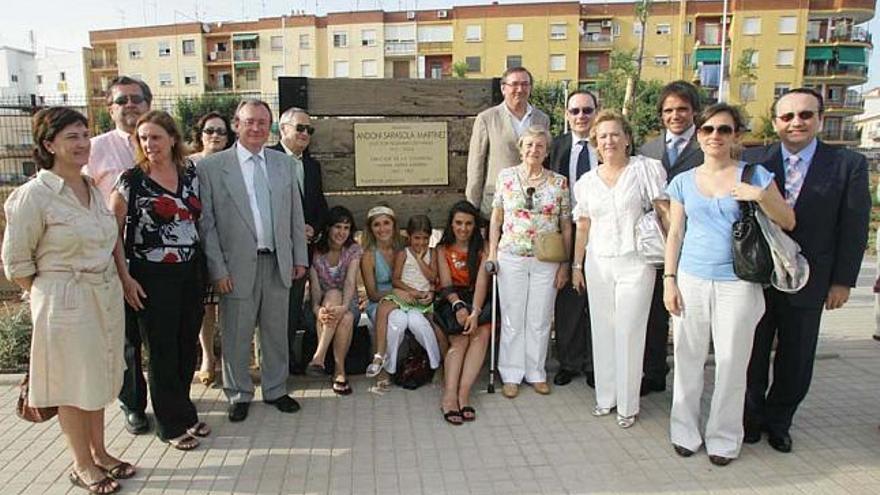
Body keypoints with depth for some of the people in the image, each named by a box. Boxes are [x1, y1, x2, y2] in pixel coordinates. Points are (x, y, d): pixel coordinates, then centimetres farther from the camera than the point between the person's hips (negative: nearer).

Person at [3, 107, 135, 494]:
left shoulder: (95, 189, 6)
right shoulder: (34, 194, -13)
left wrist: (120, 281, 8)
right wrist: (45, 298, -3)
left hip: (106, 297, 6)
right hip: (65, 302, -6)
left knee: (97, 377, 17)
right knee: (72, 383, 8)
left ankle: (99, 452, 33)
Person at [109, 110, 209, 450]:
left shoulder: (190, 172, 5)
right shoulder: (131, 179, -7)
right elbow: (113, 231, -5)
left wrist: (206, 264, 8)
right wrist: (125, 278, -10)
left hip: (190, 272, 4)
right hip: (152, 278, -4)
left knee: (187, 346, 13)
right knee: (162, 351, 7)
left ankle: (183, 411, 33)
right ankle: (173, 424, 22)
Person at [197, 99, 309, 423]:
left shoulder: (283, 163, 8)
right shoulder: (211, 167, -3)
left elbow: (296, 214, 10)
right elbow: (206, 223, -5)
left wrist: (300, 257, 7)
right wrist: (218, 270, -9)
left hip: (278, 263, 3)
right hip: (238, 266, -3)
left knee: (276, 332, 14)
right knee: (236, 335, 8)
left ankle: (276, 390, 31)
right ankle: (239, 395, 28)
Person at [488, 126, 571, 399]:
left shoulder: (559, 182, 2)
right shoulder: (506, 176, 2)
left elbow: (566, 226, 4)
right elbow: (496, 217, 7)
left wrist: (564, 264, 1)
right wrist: (492, 253, 1)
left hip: (546, 261, 1)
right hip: (511, 258, 0)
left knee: (540, 320, 9)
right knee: (512, 319, 7)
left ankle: (536, 372, 26)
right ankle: (511, 375, 20)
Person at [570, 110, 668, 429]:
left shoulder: (645, 168, -2)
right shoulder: (588, 180, 10)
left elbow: (665, 213, -5)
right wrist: (577, 265, 12)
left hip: (635, 262, -4)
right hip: (598, 263, 4)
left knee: (629, 333, 0)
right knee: (602, 331, 9)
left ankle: (628, 405, 15)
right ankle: (605, 397, 24)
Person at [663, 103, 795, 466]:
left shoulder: (755, 175, 1)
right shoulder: (683, 181, 7)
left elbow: (788, 223, 2)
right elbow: (675, 234, 8)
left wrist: (760, 196, -15)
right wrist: (669, 280, 2)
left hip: (737, 283, -1)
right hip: (691, 280, 2)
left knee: (731, 363, 6)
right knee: (688, 358, 8)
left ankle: (724, 437, 24)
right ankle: (685, 430, 24)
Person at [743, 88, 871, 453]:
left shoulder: (849, 164, -2)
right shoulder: (755, 161, -2)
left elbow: (853, 227, -2)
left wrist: (842, 281, -3)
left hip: (808, 282, 0)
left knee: (796, 363, 12)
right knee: (753, 356, 13)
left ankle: (777, 422, 33)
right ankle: (751, 418, 32)